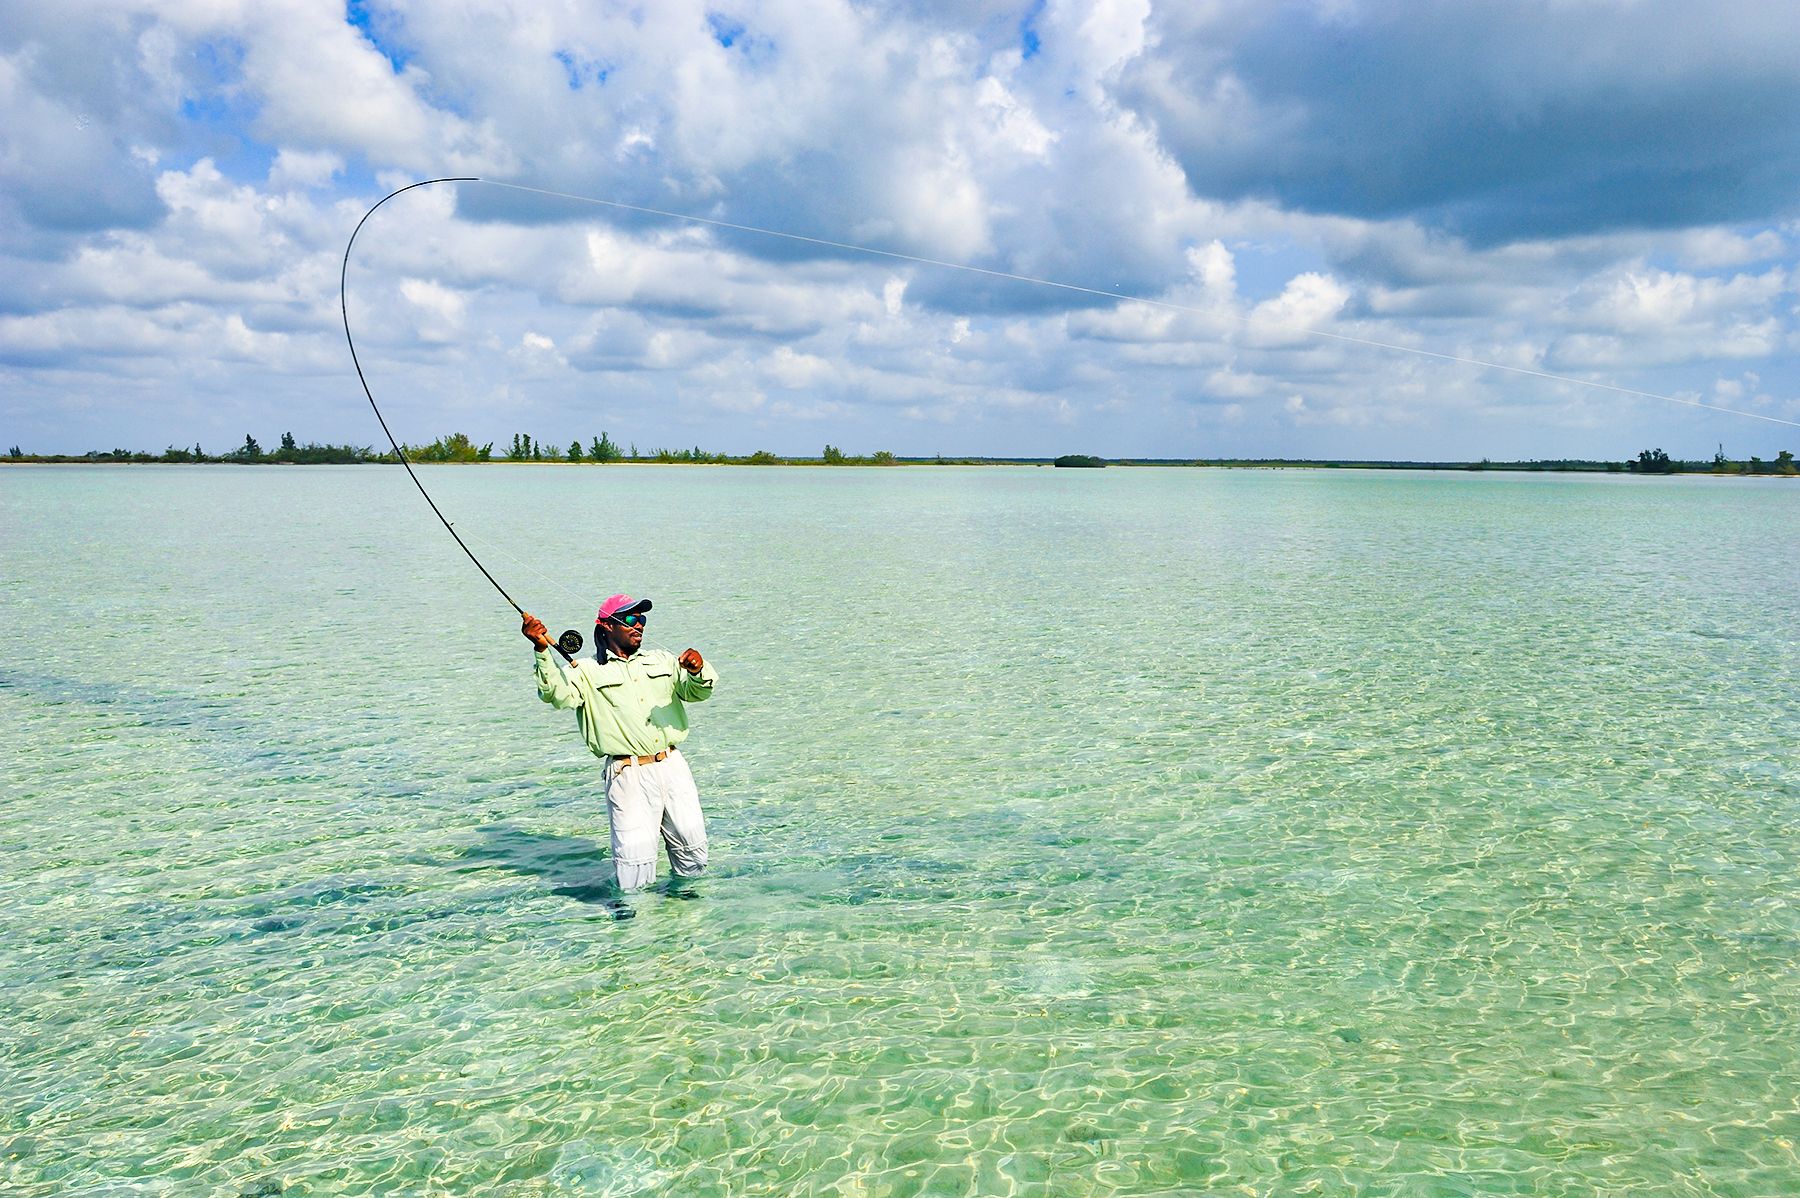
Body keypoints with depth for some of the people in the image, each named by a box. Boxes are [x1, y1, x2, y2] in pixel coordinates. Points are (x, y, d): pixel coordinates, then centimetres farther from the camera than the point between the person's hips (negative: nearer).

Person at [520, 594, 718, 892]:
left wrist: (698, 672, -19)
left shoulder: (662, 660, 16)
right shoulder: (587, 672, 5)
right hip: (628, 775, -4)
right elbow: (557, 694, -14)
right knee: (635, 855, -8)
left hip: (673, 766, 4)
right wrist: (542, 650, -29)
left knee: (692, 844, 10)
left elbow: (696, 692, 5)